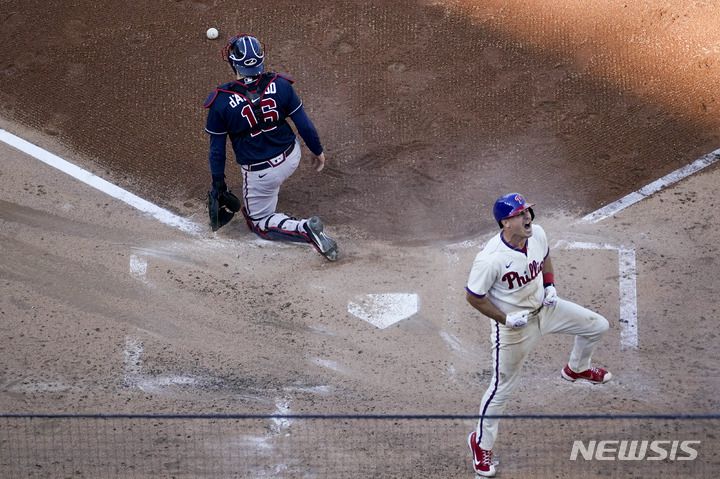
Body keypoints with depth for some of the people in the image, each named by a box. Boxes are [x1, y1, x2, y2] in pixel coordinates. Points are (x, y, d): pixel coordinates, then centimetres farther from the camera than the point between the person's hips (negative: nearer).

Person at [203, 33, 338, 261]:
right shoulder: (279, 84, -15)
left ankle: (306, 229, -9)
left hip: (260, 173, -4)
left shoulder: (220, 101, -21)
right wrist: (318, 152, 12)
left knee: (259, 223, 17)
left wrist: (218, 185, 3)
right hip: (292, 157, 4)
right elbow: (304, 124, -7)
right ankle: (271, 194, 48)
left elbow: (217, 149, -10)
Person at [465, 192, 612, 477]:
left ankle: (577, 369, 45)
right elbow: (473, 297, -21)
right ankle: (481, 442, 30)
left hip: (544, 309, 6)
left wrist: (550, 286, -5)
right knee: (502, 389, 6)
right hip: (513, 326, -6)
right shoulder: (490, 260, -35)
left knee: (598, 326, 14)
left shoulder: (537, 234, -15)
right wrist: (506, 319, -22)